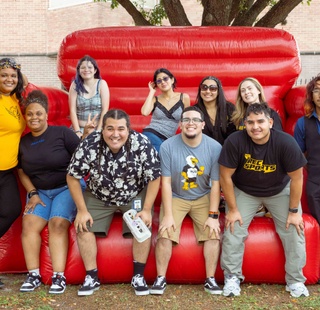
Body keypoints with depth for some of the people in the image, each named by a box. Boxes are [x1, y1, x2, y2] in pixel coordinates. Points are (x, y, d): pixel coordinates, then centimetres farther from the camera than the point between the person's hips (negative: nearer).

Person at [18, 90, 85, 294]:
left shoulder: (62, 133, -7)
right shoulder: (23, 143, 8)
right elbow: (22, 172, 13)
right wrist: (32, 193, 0)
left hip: (68, 187, -4)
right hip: (40, 191, 4)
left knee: (58, 223, -25)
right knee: (29, 223, -19)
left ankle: (59, 276, -25)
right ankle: (34, 275, -14)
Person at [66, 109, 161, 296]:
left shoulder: (142, 145, -27)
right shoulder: (89, 145, -25)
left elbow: (154, 178, -16)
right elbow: (73, 177, -14)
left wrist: (147, 210, -19)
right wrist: (82, 210, -16)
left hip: (135, 196, -1)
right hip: (98, 197, 1)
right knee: (83, 226, -15)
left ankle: (138, 276, -2)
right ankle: (92, 277, -1)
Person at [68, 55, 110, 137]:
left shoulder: (102, 84, 0)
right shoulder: (75, 85, 2)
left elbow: (105, 110, -4)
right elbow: (72, 110, -1)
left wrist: (98, 131, -10)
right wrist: (77, 131, -10)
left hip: (98, 129, -1)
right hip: (79, 129, 1)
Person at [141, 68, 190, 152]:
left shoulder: (184, 98, 6)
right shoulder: (154, 99, 7)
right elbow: (144, 112, -14)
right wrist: (152, 92, -3)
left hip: (166, 140, 3)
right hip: (151, 135, -2)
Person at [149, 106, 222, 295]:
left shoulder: (215, 147, -15)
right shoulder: (168, 146, -16)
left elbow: (216, 184, -10)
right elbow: (166, 182, -14)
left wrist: (213, 215, -14)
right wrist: (168, 215, -18)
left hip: (203, 198, 1)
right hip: (175, 197, -1)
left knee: (214, 233, -17)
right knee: (164, 233, -18)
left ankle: (210, 279, -1)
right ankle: (161, 278, -1)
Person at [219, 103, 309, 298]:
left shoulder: (286, 142, -29)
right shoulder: (235, 142, -30)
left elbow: (296, 177, -16)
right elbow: (226, 176, -18)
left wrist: (294, 211, -11)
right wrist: (232, 209, -14)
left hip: (280, 191, 1)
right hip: (243, 191, 0)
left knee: (294, 231, -4)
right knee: (233, 230, -9)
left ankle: (295, 280, 15)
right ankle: (232, 277, 11)